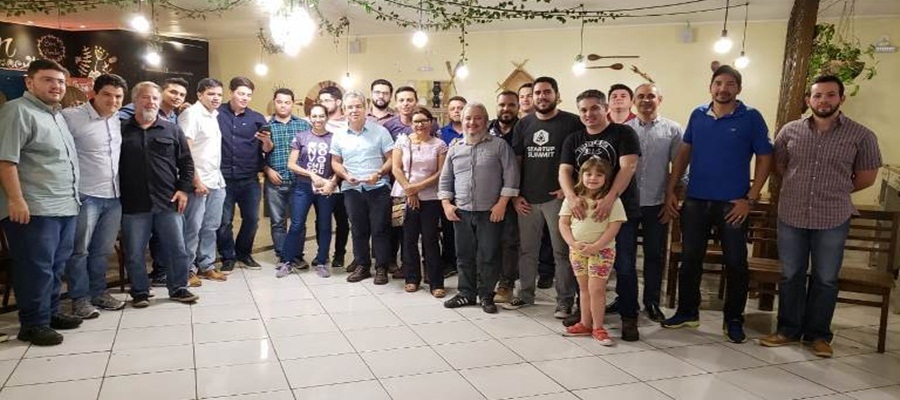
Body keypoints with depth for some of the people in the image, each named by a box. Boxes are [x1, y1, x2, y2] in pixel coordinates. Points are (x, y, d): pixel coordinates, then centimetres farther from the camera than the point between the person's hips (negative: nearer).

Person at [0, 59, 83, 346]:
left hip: (65, 207, 9)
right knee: (36, 268, -3)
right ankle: (33, 324, 6)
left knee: (56, 266, 15)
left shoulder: (56, 115, 18)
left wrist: (72, 198, 22)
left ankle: (50, 312, 27)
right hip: (34, 209, -9)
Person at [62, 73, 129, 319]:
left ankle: (99, 292, 26)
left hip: (113, 196, 6)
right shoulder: (72, 117, -10)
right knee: (79, 250, 3)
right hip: (85, 196, -6)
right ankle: (80, 299, 13)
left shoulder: (118, 121, 11)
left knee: (103, 250, 15)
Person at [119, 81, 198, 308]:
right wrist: (119, 197, 2)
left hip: (168, 203, 1)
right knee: (134, 253, 6)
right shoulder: (122, 132, 5)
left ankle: (178, 288, 19)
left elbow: (186, 163, 8)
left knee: (177, 249, 4)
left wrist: (183, 189, -2)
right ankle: (140, 292, 21)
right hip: (133, 204, 0)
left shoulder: (172, 130, 8)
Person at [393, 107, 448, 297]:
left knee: (430, 239, -2)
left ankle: (436, 283, 3)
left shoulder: (439, 145, 4)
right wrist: (409, 190, -8)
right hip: (406, 197, 1)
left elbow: (441, 173, -2)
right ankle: (412, 278, 18)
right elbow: (396, 168, 0)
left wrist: (419, 186, -11)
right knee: (409, 238, 5)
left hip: (430, 198, -1)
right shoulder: (402, 141, 7)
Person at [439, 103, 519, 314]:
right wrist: (446, 204, 5)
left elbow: (511, 176, -6)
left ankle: (486, 296, 15)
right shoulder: (454, 149, 11)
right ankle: (467, 293, 24)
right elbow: (445, 180, 15)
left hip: (490, 212, -4)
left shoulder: (499, 145, -2)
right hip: (462, 212, 4)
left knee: (488, 256, 2)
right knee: (465, 255, 11)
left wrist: (502, 203, -11)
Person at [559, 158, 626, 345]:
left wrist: (595, 246, -20)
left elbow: (614, 227, -12)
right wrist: (573, 243, -13)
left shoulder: (612, 200, -7)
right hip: (577, 250, 4)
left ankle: (597, 327, 8)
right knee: (583, 288, 13)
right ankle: (585, 324, 23)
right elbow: (563, 223, 1)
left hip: (602, 250, -4)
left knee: (596, 289, -5)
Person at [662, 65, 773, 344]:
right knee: (690, 258, 10)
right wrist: (671, 190, 3)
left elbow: (764, 159, -3)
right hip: (695, 200, 3)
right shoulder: (698, 115, 6)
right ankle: (687, 312, 24)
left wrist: (750, 199, -10)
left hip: (732, 204, -3)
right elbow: (684, 153, 10)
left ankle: (733, 320, 18)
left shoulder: (751, 118, -4)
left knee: (736, 263, 4)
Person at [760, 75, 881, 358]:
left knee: (825, 279, 9)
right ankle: (788, 329, 24)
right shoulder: (790, 131, 1)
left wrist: (835, 192, 11)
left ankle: (818, 334, 23)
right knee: (790, 276, 11)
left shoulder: (861, 136, -4)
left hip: (833, 220, -1)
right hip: (791, 217, 2)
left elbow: (866, 177, 6)